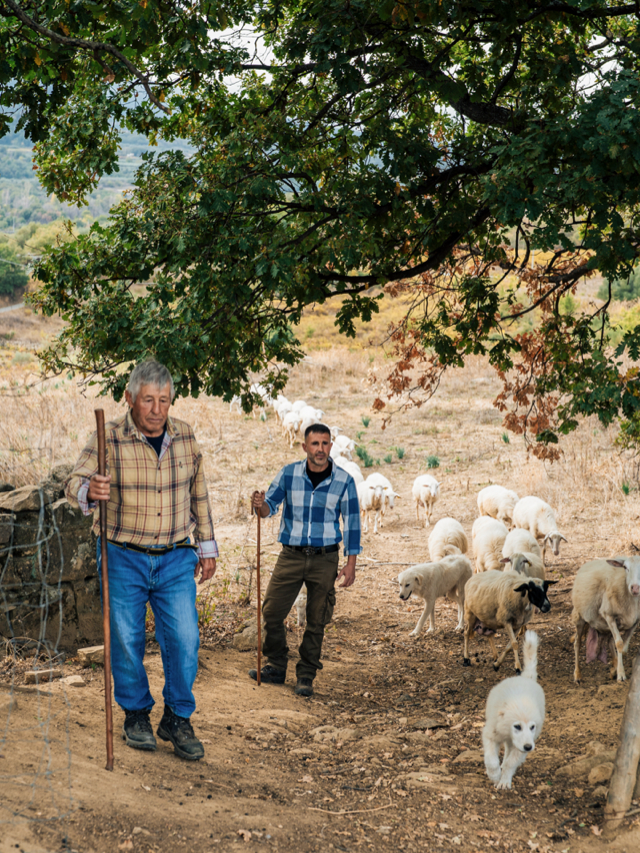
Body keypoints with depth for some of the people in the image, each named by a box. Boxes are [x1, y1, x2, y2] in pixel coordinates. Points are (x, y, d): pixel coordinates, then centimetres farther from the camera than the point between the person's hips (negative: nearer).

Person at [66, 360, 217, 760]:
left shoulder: (185, 436, 1)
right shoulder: (109, 438, -10)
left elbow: (198, 494, 12)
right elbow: (75, 481, -21)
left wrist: (207, 547, 13)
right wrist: (89, 491, -45)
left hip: (176, 560, 2)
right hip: (124, 559, -2)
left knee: (184, 639, -4)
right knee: (126, 641, 5)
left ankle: (178, 720, 14)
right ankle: (136, 715, 26)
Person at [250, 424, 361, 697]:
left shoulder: (344, 480, -3)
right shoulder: (288, 474, -1)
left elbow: (352, 522, 2)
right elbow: (271, 504, -1)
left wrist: (351, 564, -2)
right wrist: (261, 505, -27)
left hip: (325, 559, -1)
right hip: (291, 555, 1)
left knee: (316, 621, 5)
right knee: (272, 612, 0)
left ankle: (306, 675, 17)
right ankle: (276, 667, 18)